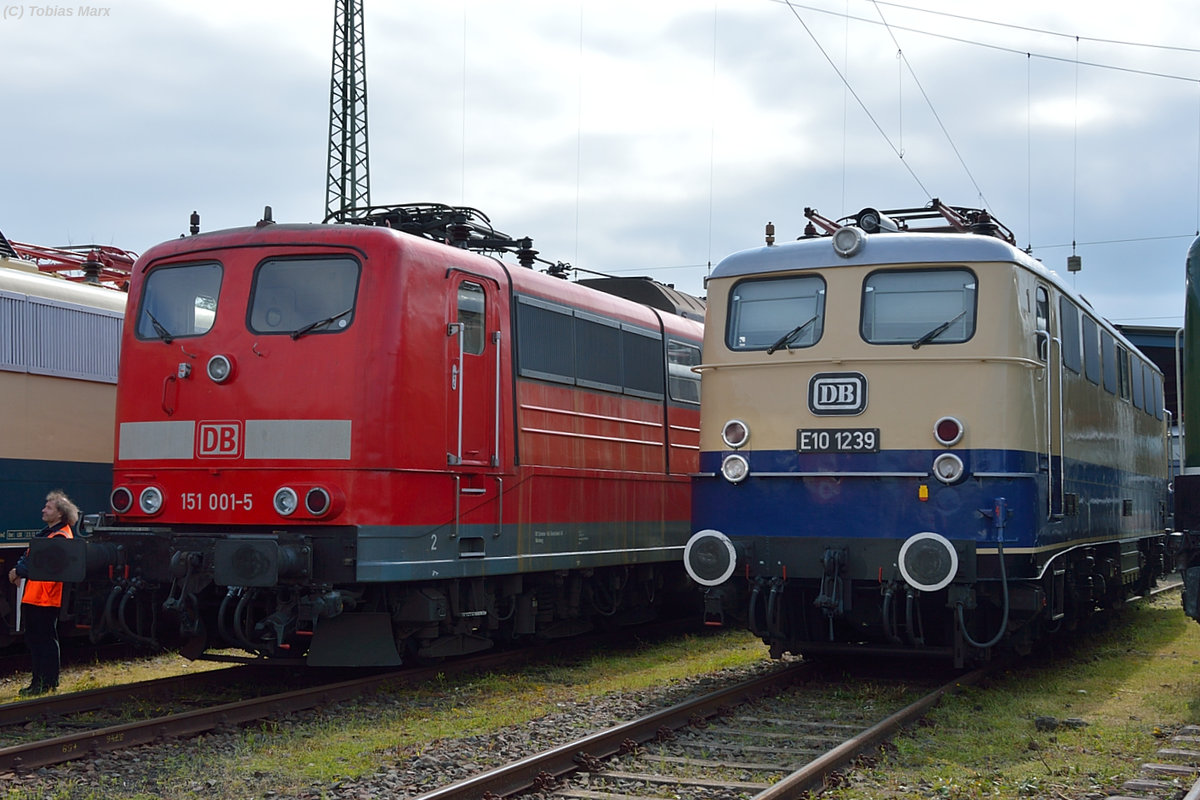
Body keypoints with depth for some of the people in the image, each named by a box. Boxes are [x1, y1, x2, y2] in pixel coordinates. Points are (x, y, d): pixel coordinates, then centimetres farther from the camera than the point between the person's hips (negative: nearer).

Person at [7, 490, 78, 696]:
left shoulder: (61, 536, -15)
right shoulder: (48, 532, 18)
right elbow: (29, 555, 18)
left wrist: (19, 571, -10)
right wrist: (17, 569, 0)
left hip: (46, 599, -10)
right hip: (32, 597, 10)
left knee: (46, 640, -3)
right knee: (34, 639, 14)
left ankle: (48, 683, 4)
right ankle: (39, 681, 22)